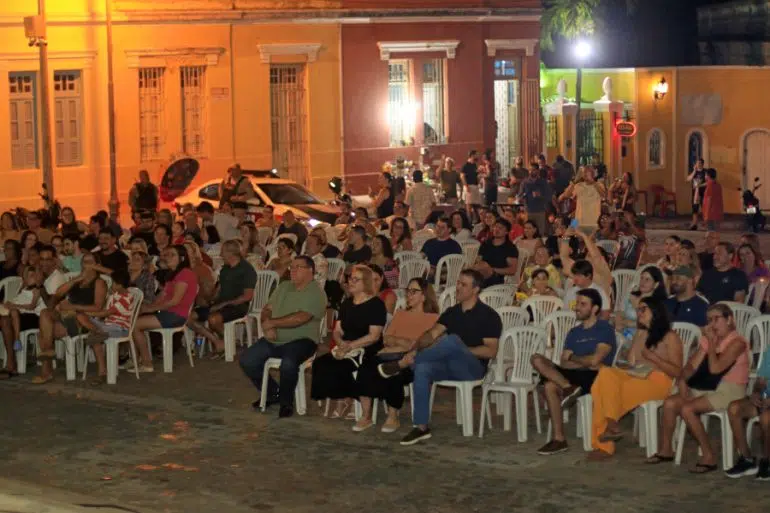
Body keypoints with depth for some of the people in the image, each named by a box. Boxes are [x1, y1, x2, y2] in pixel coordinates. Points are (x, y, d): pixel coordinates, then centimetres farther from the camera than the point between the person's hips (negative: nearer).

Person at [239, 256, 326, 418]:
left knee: (288, 364, -36)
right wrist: (267, 326, -10)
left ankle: (286, 401, -8)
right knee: (246, 361, -7)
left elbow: (299, 318, -21)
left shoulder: (316, 293, -10)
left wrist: (272, 322, -13)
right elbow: (267, 309, 12)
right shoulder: (283, 287, 13)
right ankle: (273, 392, 15)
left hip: (301, 340, -7)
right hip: (274, 340, 7)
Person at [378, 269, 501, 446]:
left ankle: (402, 364, -26)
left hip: (472, 368, -5)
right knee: (422, 369, -28)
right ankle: (421, 427, -26)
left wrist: (461, 351, -15)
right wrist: (415, 349, -16)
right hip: (449, 366, 5)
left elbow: (491, 351, -9)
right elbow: (432, 334, 3)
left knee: (453, 340, -36)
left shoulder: (488, 316, -2)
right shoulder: (452, 312, 16)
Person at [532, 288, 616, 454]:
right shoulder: (574, 332, 20)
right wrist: (585, 363, -6)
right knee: (537, 359, -16)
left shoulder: (605, 329, 0)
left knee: (550, 385, -28)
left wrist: (572, 357, 3)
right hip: (575, 375, 7)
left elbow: (594, 360, -12)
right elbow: (563, 363, 10)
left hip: (594, 378, -7)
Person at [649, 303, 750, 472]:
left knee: (687, 409, -26)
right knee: (669, 403, -11)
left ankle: (709, 456, -18)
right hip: (705, 388, 8)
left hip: (729, 390, -8)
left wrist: (712, 342, -14)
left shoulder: (736, 342, -11)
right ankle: (666, 450, 2)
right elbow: (692, 365, 9)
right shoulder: (706, 340, 14)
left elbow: (715, 368, -22)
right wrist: (682, 380, -10)